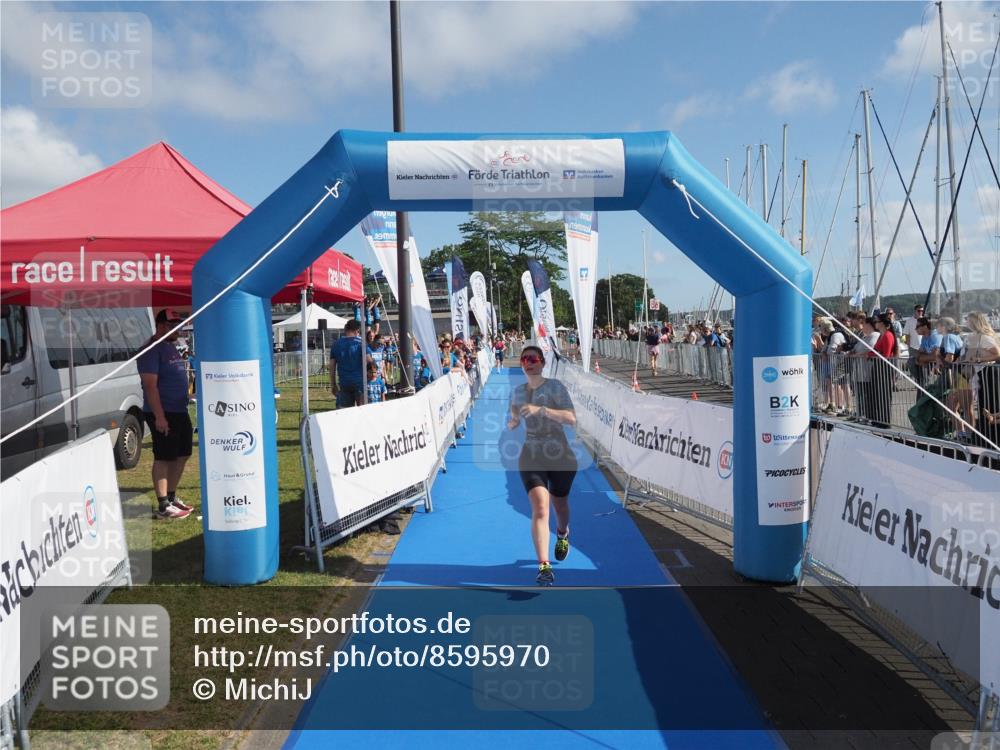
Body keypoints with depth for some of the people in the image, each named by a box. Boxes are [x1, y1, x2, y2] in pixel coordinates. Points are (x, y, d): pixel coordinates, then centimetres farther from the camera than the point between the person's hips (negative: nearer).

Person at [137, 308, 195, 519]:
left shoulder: (171, 347, 17)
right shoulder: (152, 349, -12)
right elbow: (150, 385, -19)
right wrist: (159, 416, -23)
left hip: (180, 411, 9)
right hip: (163, 414, -9)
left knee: (182, 455, 14)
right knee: (163, 458, -5)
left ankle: (172, 497, 27)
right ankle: (163, 506, 1)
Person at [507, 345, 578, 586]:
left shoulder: (555, 387, -8)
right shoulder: (518, 391, 6)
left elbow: (571, 418, -21)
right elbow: (514, 421, 22)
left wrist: (540, 409, -30)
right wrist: (511, 423, -2)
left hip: (560, 456, -1)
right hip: (531, 458, 1)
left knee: (560, 505, 17)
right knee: (540, 507, -16)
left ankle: (562, 535, 52)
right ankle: (544, 566, -20)